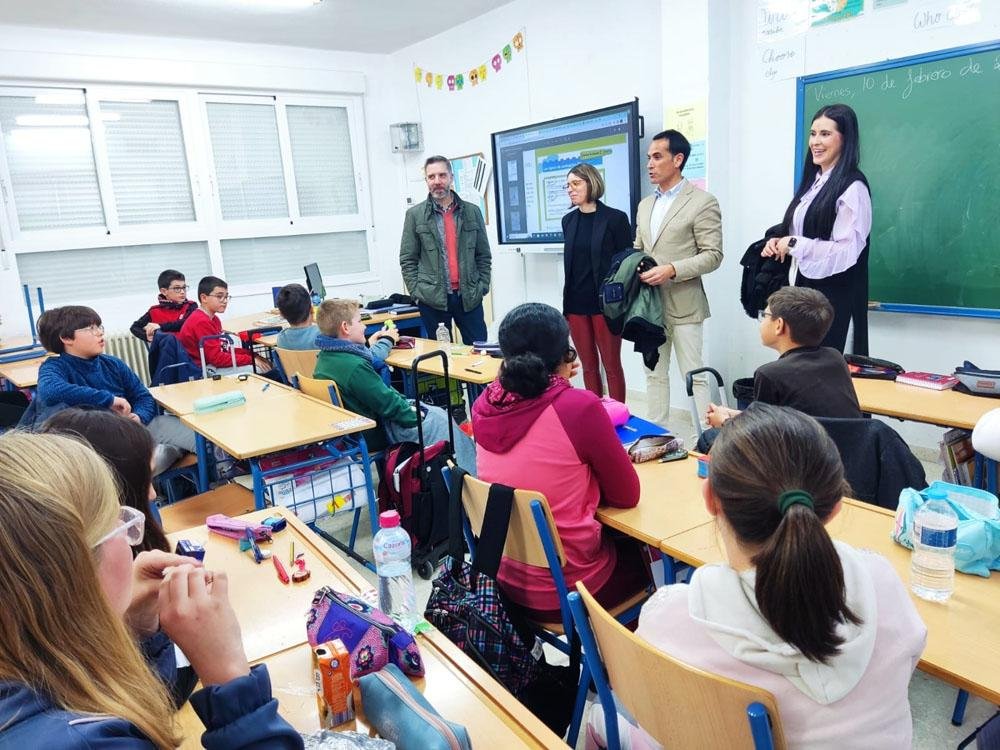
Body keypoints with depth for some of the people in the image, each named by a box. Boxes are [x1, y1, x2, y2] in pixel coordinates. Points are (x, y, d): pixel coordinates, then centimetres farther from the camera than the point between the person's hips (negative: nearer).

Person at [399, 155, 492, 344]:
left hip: (470, 298, 1)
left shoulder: (472, 212, 8)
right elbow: (407, 261, 3)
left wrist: (482, 287, 1)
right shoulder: (415, 215, 3)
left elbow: (484, 256, 10)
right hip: (432, 299, -1)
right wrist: (417, 292, -5)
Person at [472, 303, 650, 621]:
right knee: (643, 550, 26)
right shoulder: (579, 406, -24)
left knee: (615, 536, 30)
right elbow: (627, 495, -11)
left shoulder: (485, 404, -7)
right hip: (562, 588, -5)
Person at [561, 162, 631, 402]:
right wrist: (565, 307, 13)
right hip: (576, 304, 5)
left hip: (605, 303, -4)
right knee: (588, 366, 10)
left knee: (612, 366, 3)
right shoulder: (568, 221, 10)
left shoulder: (615, 218, -5)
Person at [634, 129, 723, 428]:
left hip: (683, 304, -7)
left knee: (694, 376, -2)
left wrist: (672, 269, -22)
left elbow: (713, 255, -10)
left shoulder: (703, 202, -6)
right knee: (654, 374, 13)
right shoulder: (645, 205, 16)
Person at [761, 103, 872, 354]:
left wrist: (794, 244, -15)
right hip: (802, 287, 8)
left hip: (831, 296, -8)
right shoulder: (813, 182, 13)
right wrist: (778, 243, 1)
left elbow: (847, 252, -18)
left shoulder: (852, 187, -12)